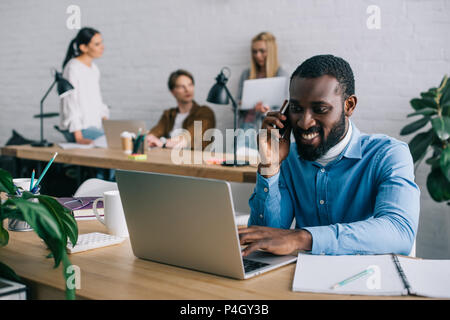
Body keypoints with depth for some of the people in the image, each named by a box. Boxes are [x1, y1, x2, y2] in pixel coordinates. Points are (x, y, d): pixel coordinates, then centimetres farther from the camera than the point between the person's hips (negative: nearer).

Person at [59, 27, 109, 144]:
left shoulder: (94, 68, 16)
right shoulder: (72, 68, -11)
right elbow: (70, 103, -16)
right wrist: (78, 138, -22)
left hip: (96, 126, 8)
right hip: (81, 128, -8)